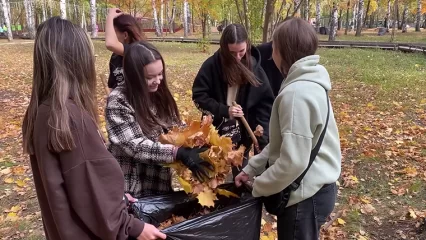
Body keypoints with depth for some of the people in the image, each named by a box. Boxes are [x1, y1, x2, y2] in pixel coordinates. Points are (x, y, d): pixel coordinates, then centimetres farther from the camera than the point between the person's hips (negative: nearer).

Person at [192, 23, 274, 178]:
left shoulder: (254, 68, -6)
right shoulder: (212, 65, -10)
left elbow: (266, 103, -4)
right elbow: (198, 96, -8)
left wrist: (262, 138, -12)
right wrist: (224, 110, -20)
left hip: (243, 134, 1)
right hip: (215, 131, -1)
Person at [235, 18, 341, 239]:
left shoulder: (297, 93, -25)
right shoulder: (309, 84, 6)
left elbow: (293, 162, -27)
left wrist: (259, 187, -12)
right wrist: (251, 168, 10)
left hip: (304, 196, -9)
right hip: (314, 188, 9)